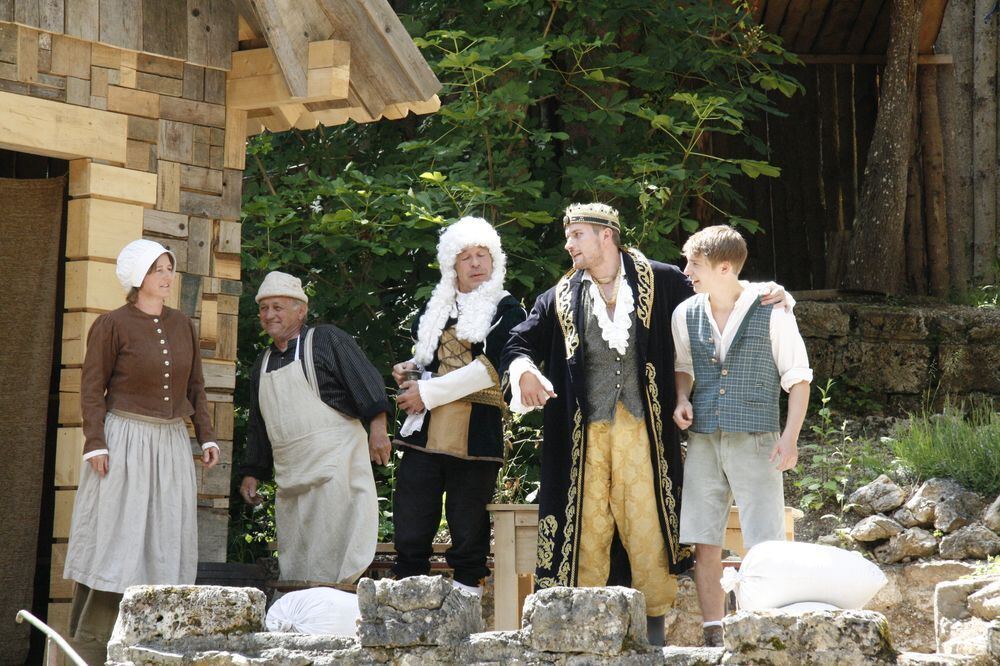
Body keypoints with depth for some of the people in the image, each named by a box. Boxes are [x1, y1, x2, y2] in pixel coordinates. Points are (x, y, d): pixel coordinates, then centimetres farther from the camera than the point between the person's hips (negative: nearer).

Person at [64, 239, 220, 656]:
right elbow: (92, 388, -6)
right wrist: (95, 444, -14)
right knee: (114, 534, -6)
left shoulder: (182, 326, 11)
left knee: (165, 538, 3)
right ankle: (91, 636, -2)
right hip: (124, 438, -5)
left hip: (171, 442, 5)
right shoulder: (111, 325, -4)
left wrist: (206, 437, 8)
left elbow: (195, 386, 16)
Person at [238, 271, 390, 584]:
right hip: (290, 477, 7)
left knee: (330, 561, -12)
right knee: (293, 563, 6)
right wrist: (251, 473, 22)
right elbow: (258, 427, 26)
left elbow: (366, 383, -7)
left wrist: (377, 428, -18)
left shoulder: (327, 340, 1)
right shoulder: (262, 365, 21)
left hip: (335, 463, -7)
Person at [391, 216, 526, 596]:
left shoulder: (506, 310, 3)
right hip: (424, 434, 4)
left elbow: (489, 367, -11)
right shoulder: (436, 310, 19)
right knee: (410, 531, 0)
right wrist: (408, 372, 10)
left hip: (475, 435, -4)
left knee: (468, 531, 0)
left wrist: (428, 393, -11)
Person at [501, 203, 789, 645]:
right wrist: (525, 370, -9)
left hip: (640, 428, -2)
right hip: (585, 434, 2)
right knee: (585, 529, 0)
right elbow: (521, 343, 14)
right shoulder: (562, 297, 13)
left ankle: (654, 635, 1)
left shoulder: (658, 282, 8)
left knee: (647, 524, -5)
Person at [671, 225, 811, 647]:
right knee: (704, 541, 3)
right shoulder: (686, 314, 7)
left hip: (755, 438, -4)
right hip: (703, 439, 4)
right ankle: (712, 635, 10)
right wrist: (681, 400, 3)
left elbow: (798, 376, -1)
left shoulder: (771, 311, -5)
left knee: (765, 544, -5)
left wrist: (790, 436, -9)